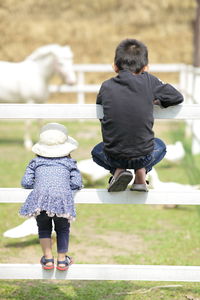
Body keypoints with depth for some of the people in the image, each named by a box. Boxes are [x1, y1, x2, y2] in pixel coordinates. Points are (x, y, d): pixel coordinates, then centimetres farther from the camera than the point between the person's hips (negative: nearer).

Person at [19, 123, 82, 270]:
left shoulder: (36, 162, 22)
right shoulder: (69, 162, 21)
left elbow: (26, 182, 14)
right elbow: (76, 183, 12)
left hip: (40, 197, 1)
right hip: (62, 198, 0)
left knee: (44, 228, 20)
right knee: (62, 229, 19)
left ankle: (48, 259, 15)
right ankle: (62, 260, 21)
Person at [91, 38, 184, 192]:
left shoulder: (106, 86, -2)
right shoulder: (148, 81, -7)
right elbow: (178, 97, 2)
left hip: (114, 156, 0)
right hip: (144, 155, 0)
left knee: (97, 151, 36)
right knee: (160, 145, 36)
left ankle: (118, 171, 7)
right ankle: (142, 172, 9)